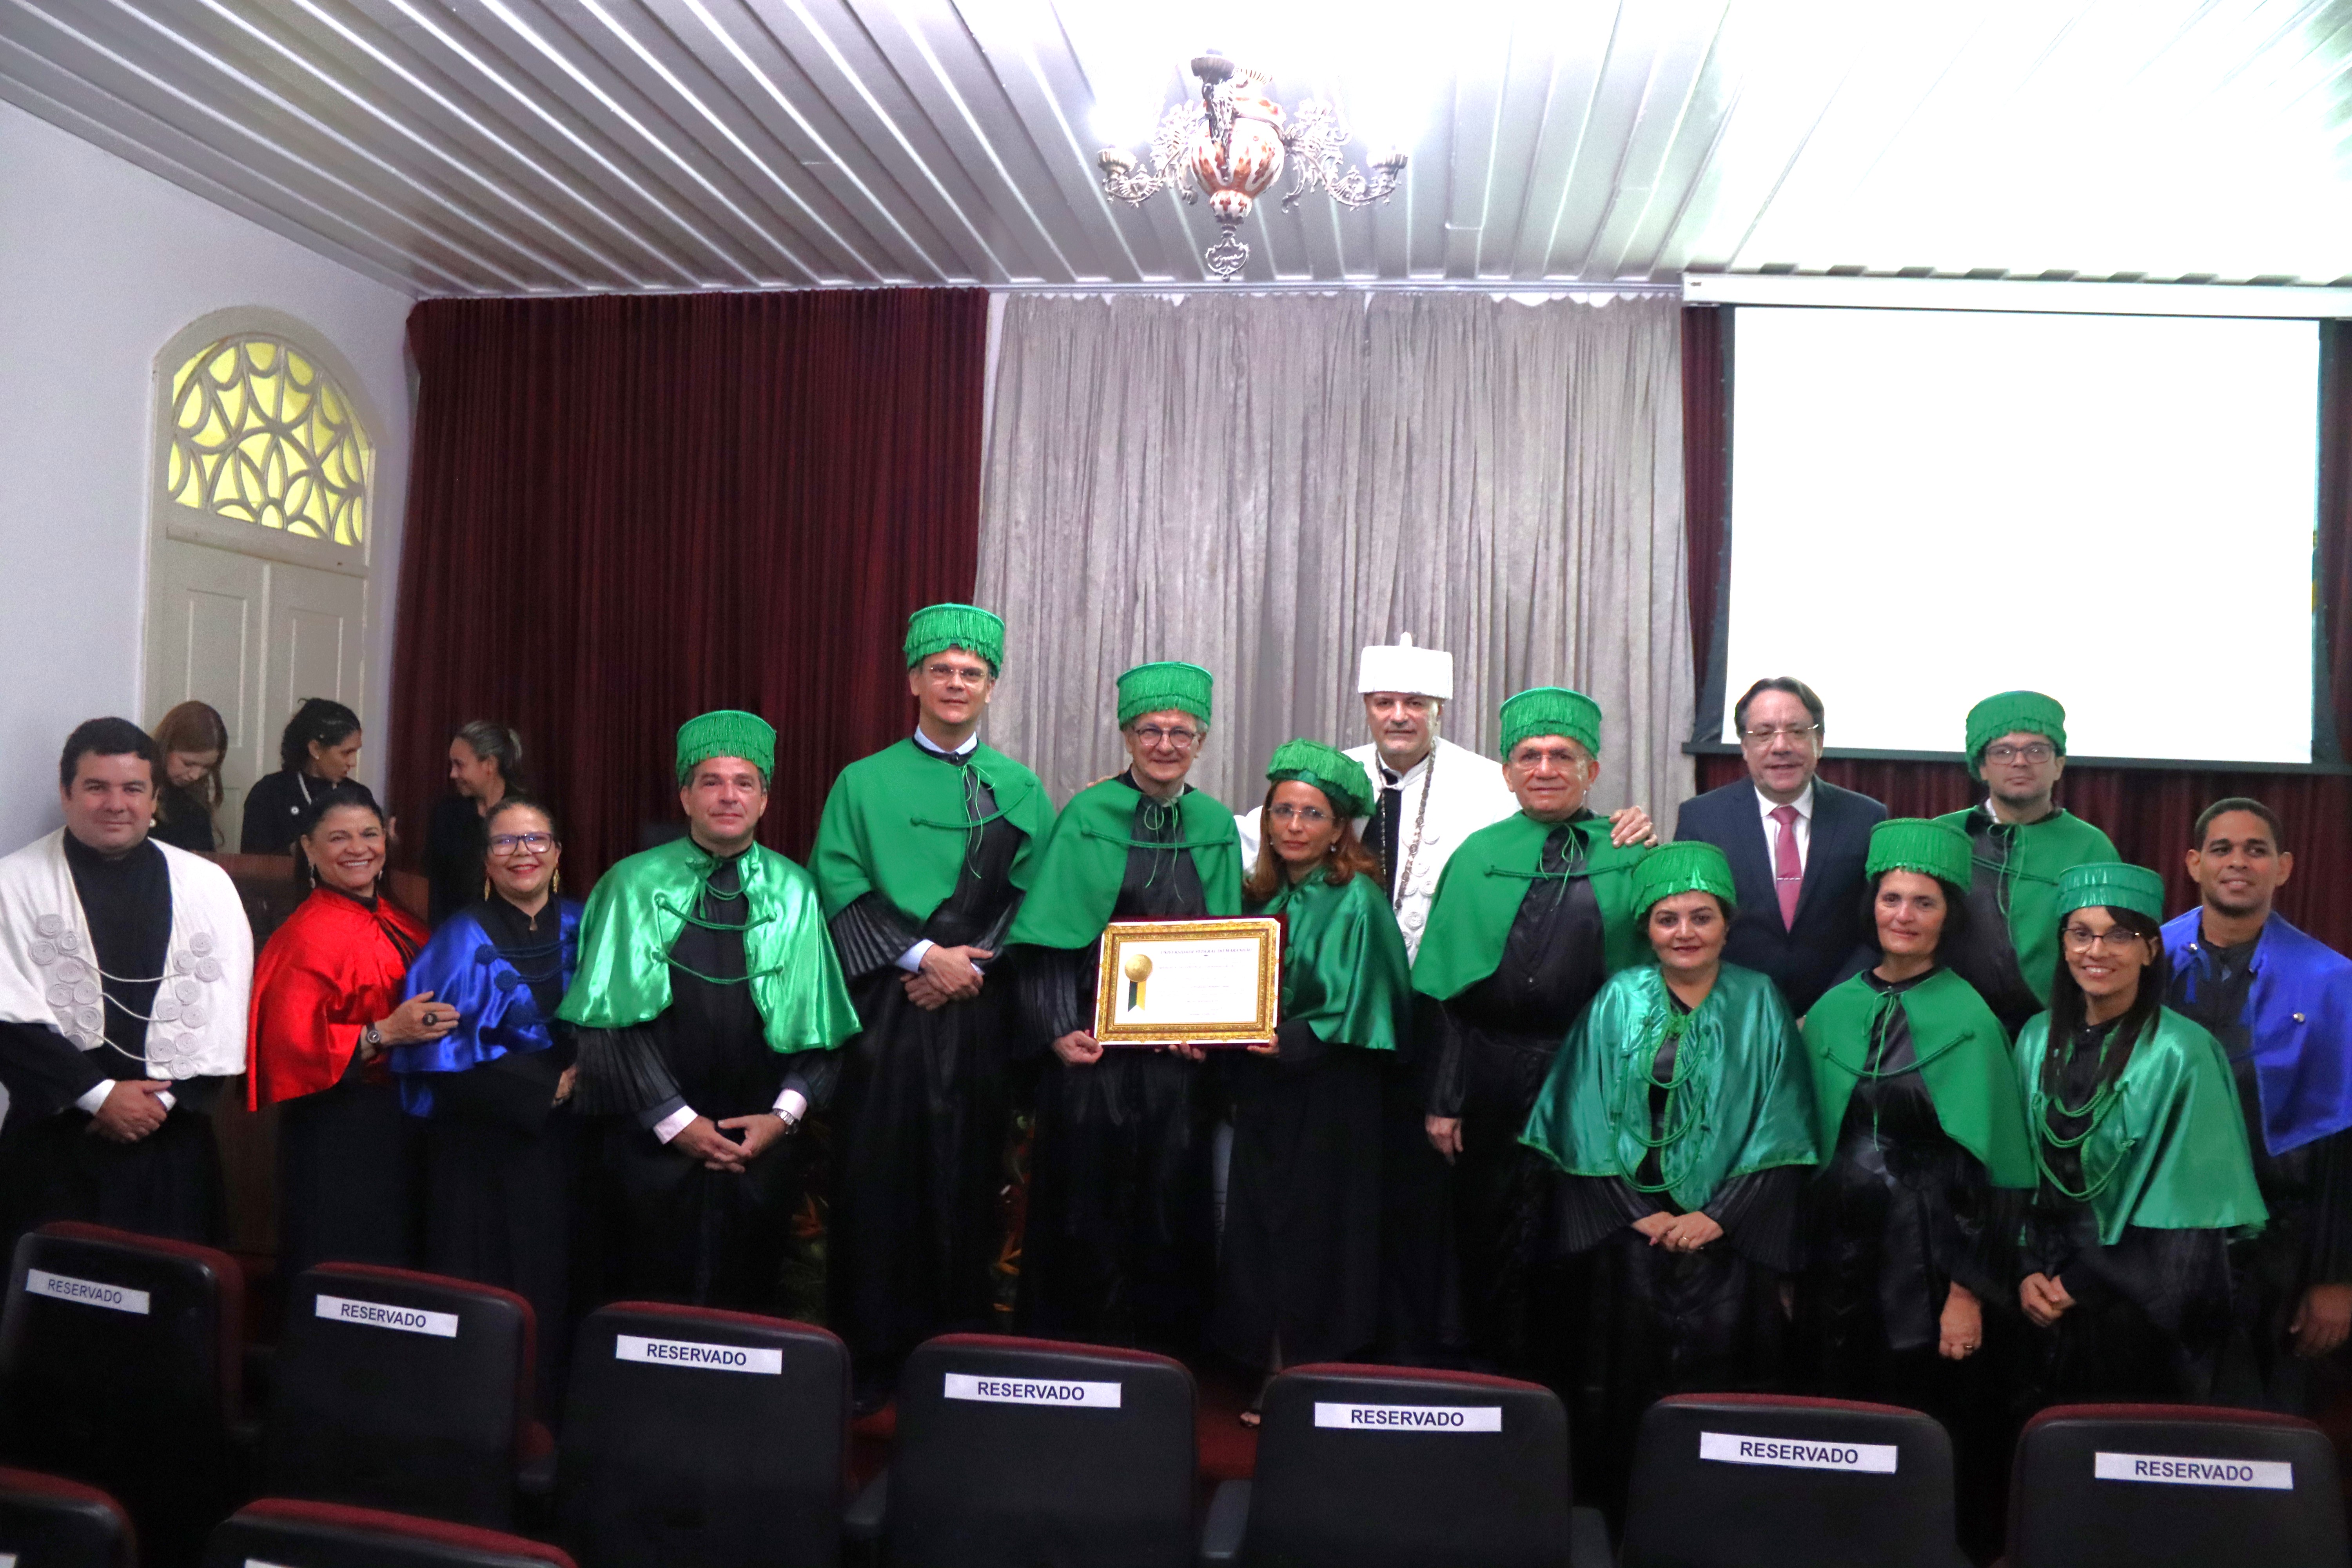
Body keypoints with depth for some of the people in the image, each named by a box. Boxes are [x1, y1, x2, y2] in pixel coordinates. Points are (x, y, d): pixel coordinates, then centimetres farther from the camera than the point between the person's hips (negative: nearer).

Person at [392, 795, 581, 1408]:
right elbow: (437, 1046, -11)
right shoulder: (463, 939, -4)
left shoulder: (581, 927, 6)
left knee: (552, 1285, 4)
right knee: (482, 1294, -1)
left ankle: (546, 1410, 18)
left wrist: (583, 1074, -7)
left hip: (561, 1144, 3)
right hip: (483, 1144, -3)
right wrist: (546, 1086, -13)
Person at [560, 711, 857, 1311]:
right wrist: (673, 1120, -10)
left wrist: (784, 1114, -8)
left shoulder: (795, 893, 3)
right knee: (655, 1295, 7)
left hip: (760, 1142, 1)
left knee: (747, 1306, 9)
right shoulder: (635, 884, -1)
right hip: (654, 1140, -1)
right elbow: (616, 1015, -5)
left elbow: (817, 1018, 3)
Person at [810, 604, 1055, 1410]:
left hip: (978, 1010, 1)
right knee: (877, 1174, 1)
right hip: (884, 1004, -1)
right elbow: (840, 888, -2)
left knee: (966, 1177, 4)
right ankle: (870, 1357, 12)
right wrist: (921, 955, -12)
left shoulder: (1021, 790, 9)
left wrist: (968, 961, -10)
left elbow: (1033, 897, 4)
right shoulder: (863, 783, 6)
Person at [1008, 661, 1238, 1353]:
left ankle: (1161, 1360, 22)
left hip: (1182, 1047, 3)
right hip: (1094, 1042, -3)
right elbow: (1048, 934, -5)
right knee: (1085, 1204, 3)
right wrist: (1058, 1028, -15)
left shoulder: (1216, 827, 7)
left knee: (1171, 1207, 8)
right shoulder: (1087, 816, -2)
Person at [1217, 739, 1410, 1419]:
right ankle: (1273, 1378, 18)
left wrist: (1290, 1042, -23)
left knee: (1315, 1231, 0)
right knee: (1261, 1225, 8)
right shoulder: (1261, 896, 9)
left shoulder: (1356, 901, -8)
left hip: (1328, 1094, -6)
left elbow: (1357, 1009, -12)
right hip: (1260, 1089, 6)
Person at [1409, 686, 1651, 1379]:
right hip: (1491, 1077, 1)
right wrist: (1441, 1099, 0)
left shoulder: (1630, 858, 2)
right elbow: (1443, 989, 4)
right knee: (1490, 1242, 10)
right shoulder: (1477, 858, 7)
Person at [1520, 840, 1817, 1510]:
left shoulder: (1759, 1004, 3)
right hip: (1629, 1223, 1)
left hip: (1728, 1227, -1)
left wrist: (1718, 1215, -9)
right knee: (1627, 1375, 1)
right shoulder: (1618, 1000, 4)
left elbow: (1781, 1127, -1)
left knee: (1716, 1376, -3)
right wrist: (1639, 1213, -7)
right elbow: (1587, 1122, 1)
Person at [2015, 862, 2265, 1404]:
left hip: (2144, 1305, -4)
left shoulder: (2181, 1054, -14)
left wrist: (2078, 1286, -11)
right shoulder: (2039, 1039, 2)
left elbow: (2182, 1203, -14)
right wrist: (2029, 1272, -4)